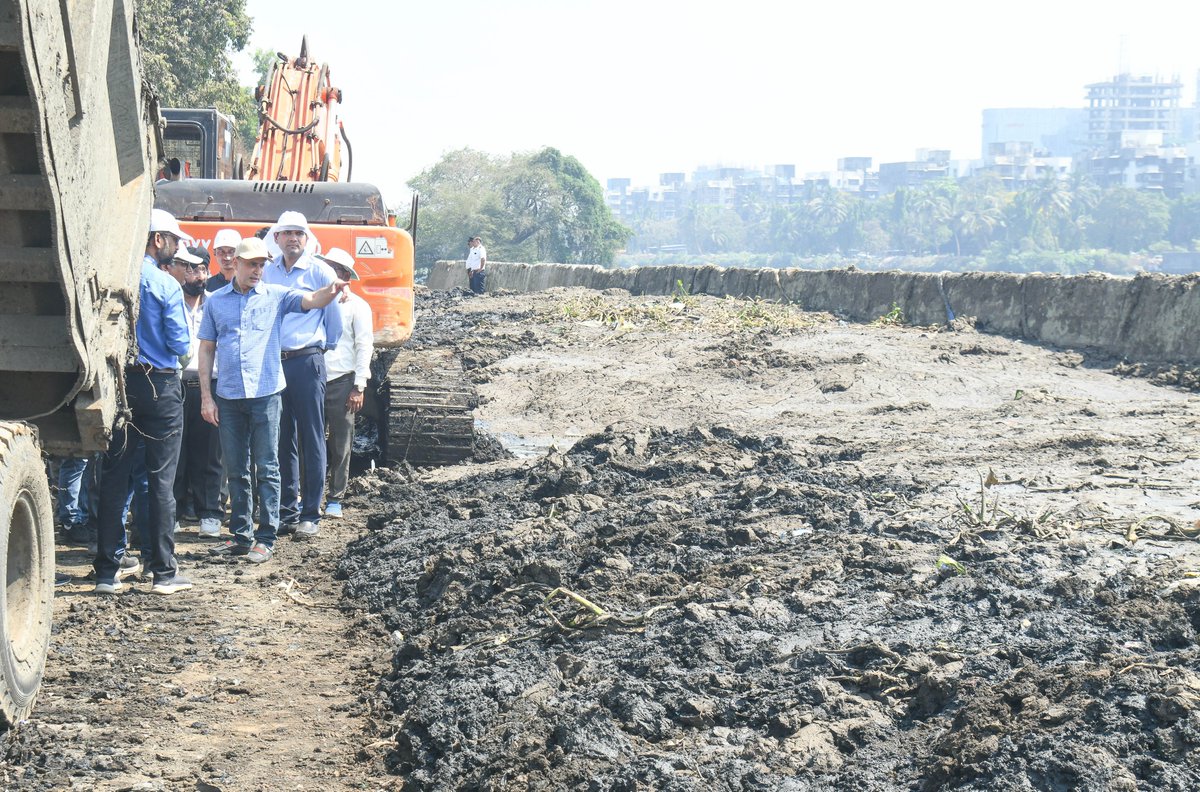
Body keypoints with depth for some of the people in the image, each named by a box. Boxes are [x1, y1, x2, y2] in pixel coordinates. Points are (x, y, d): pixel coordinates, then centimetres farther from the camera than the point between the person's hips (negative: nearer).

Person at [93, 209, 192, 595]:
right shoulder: (167, 286, -10)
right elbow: (179, 345, -10)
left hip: (119, 384, 4)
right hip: (159, 386, -4)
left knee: (113, 477, 7)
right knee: (161, 479, 2)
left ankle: (107, 571, 10)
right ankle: (164, 571, 5)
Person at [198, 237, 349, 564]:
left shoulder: (275, 295, 5)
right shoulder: (216, 301, 10)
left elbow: (312, 300, -11)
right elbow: (206, 349, 11)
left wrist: (332, 290, -34)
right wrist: (206, 397, 4)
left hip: (265, 393, -2)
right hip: (228, 397, 3)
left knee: (266, 468, -1)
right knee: (235, 470, 9)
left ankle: (266, 537, 4)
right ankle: (241, 535, 19)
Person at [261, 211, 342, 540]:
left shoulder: (320, 271, -3)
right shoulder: (267, 272, 10)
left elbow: (333, 314, 4)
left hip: (307, 362, -4)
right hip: (274, 362, 4)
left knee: (311, 440, -1)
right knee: (282, 440, 9)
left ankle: (310, 515, 3)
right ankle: (287, 510, 17)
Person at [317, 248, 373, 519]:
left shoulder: (356, 306, 3)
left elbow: (364, 346, -2)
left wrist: (359, 387, -9)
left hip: (342, 382, -3)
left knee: (340, 445, 1)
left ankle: (335, 499, 9)